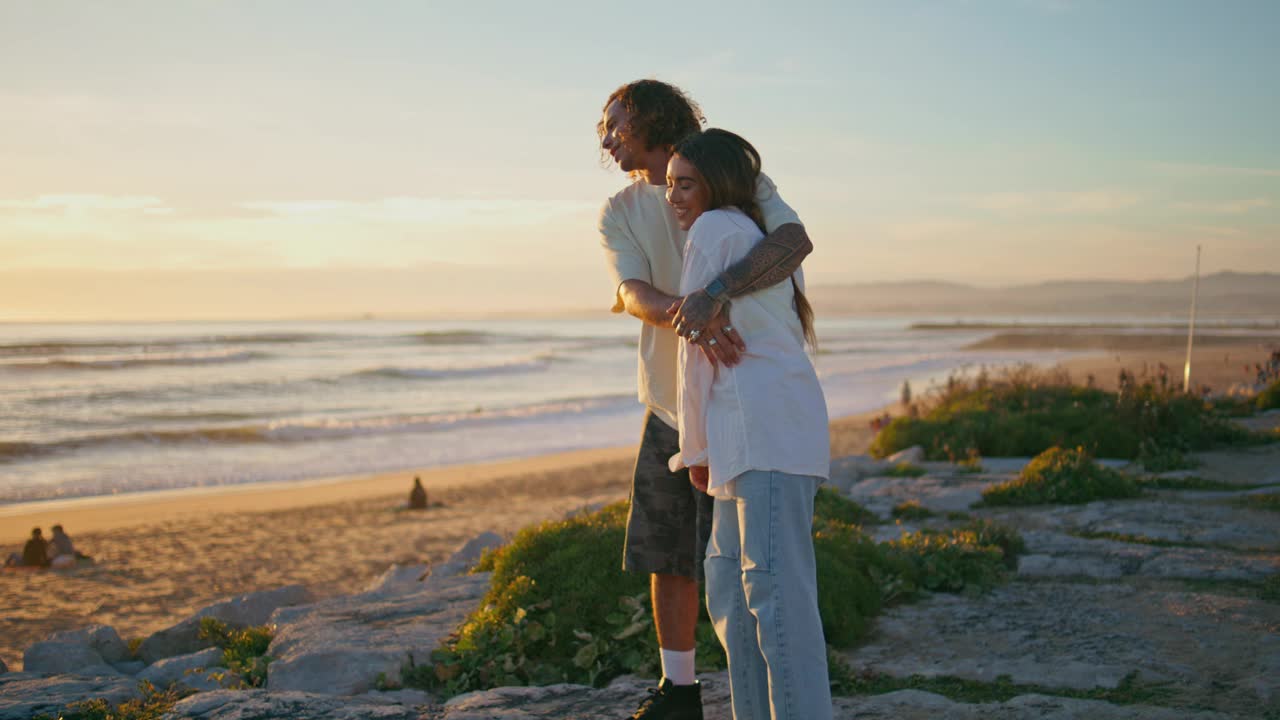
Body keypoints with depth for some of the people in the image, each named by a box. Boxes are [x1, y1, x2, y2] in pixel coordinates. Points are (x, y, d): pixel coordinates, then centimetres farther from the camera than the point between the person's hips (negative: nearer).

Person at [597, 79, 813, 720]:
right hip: (667, 406, 5)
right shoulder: (620, 213, 5)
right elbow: (635, 294, -14)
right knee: (664, 557, 11)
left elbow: (794, 239, -27)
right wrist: (686, 317, -38)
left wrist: (713, 294, -42)